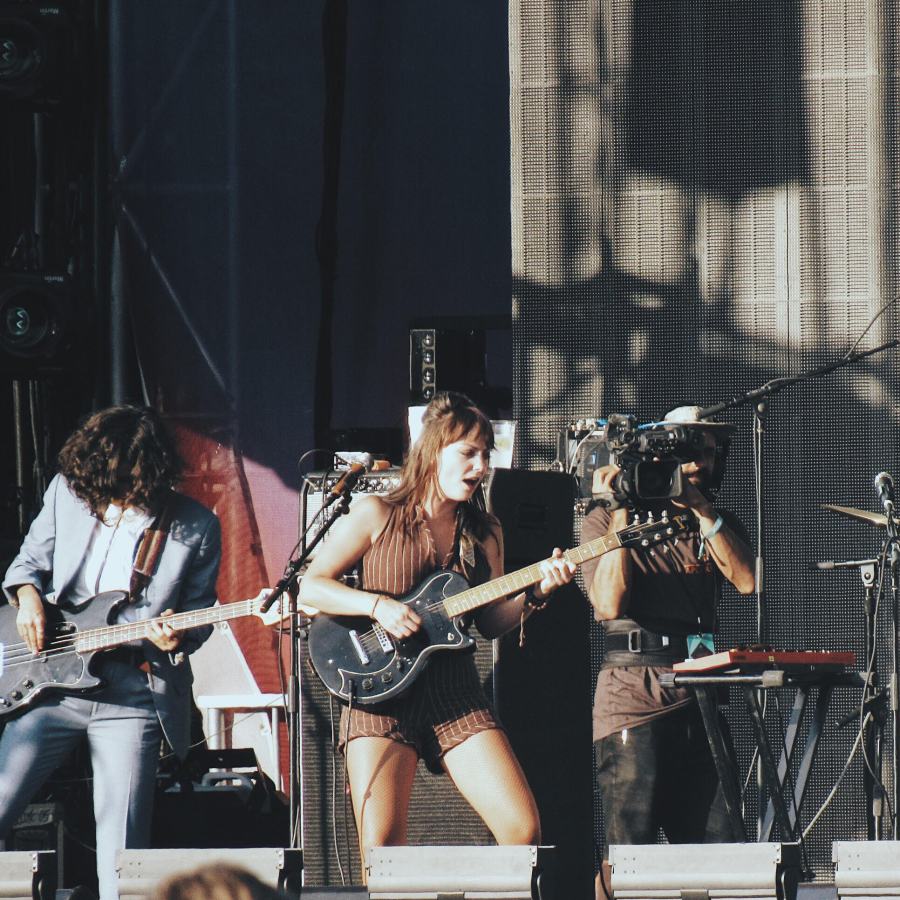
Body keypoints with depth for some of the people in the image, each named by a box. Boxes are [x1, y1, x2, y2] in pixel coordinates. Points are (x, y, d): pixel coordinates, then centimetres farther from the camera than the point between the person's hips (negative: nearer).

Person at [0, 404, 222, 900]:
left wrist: (178, 638, -15)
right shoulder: (67, 491, 1)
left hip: (133, 695, -2)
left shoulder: (196, 527, -4)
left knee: (122, 846, -5)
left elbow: (199, 611, 6)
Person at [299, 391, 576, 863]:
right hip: (381, 695, -3)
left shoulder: (483, 532, 15)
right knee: (381, 848, -13)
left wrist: (535, 592, -3)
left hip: (454, 692, 3)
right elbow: (310, 585, 1)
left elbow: (491, 622, 14)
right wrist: (377, 605, -13)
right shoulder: (377, 515, 3)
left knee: (524, 830, -12)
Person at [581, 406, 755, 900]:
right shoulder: (606, 518, 4)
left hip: (700, 700, 5)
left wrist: (701, 507, -9)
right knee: (627, 860, -10)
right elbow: (608, 604, -11)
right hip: (633, 696, -5)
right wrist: (621, 513, -11)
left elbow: (747, 581, -4)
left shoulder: (716, 523, 16)